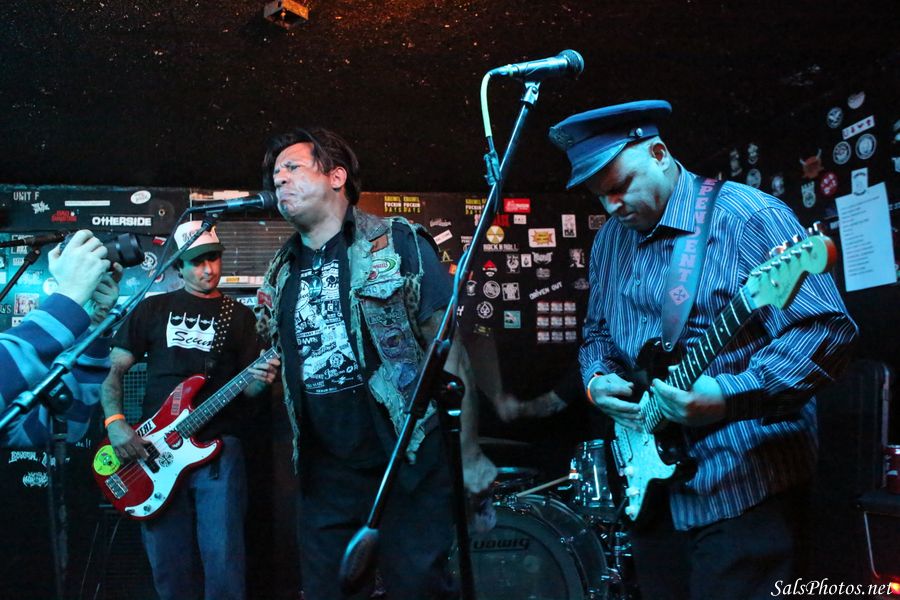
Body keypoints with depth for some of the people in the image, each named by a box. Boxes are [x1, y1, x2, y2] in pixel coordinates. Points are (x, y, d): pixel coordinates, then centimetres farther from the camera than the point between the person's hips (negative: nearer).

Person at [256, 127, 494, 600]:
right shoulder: (279, 277, 13)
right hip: (326, 476, 5)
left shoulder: (398, 245, -2)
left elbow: (447, 347, -6)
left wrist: (468, 452, -10)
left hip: (412, 465, -4)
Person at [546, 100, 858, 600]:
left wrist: (731, 397, -31)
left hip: (742, 489, -7)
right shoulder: (610, 241, 9)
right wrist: (597, 379, -1)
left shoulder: (749, 218, -15)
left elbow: (828, 328, -21)